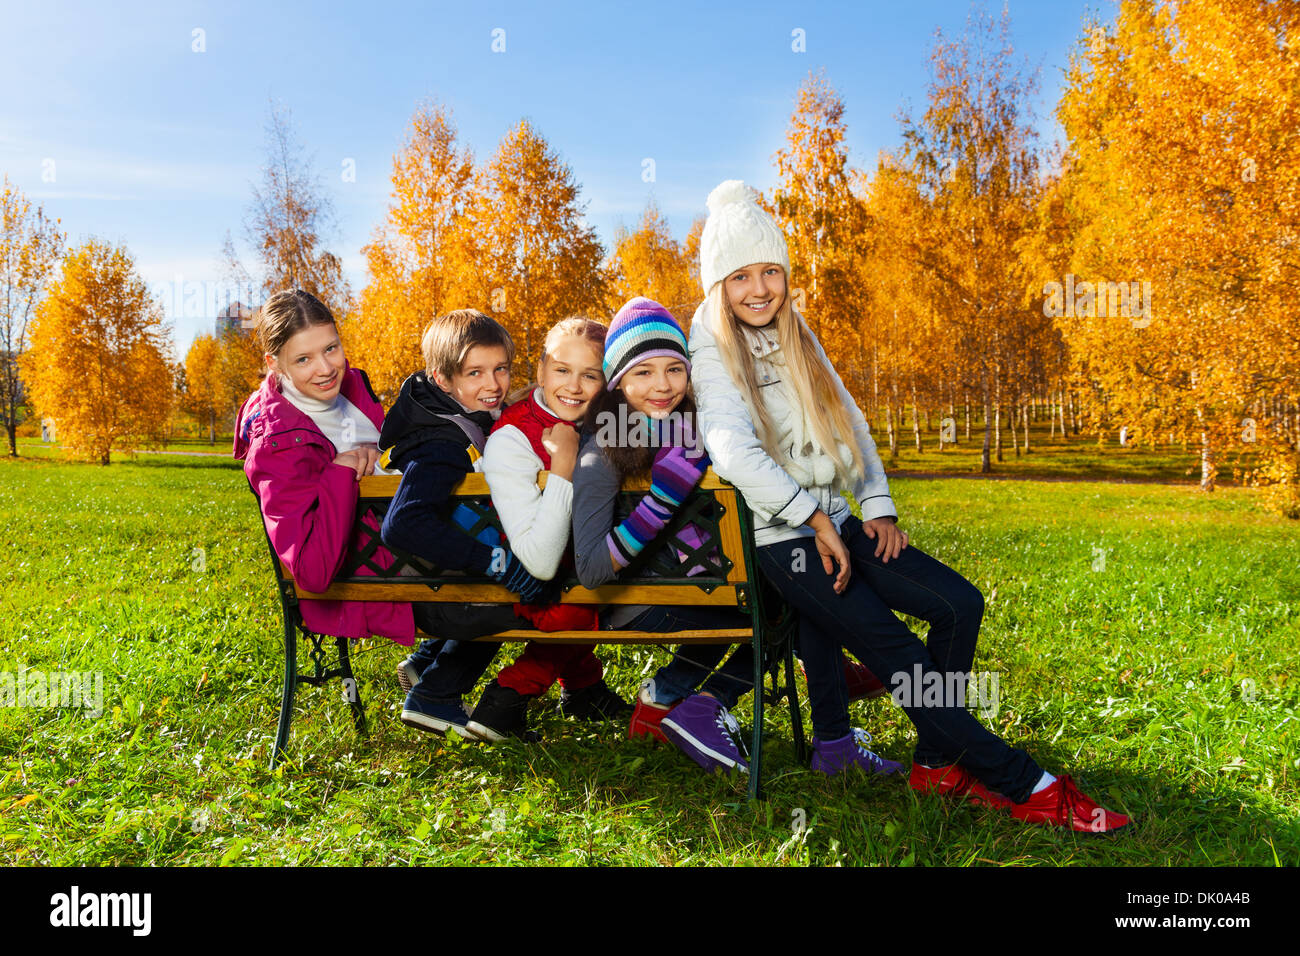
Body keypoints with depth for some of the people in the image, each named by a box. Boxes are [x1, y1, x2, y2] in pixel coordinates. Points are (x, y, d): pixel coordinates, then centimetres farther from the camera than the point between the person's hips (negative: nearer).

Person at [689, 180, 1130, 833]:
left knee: (959, 603, -9)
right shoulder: (711, 355, -6)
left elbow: (848, 420, 17)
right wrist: (814, 518, -19)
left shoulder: (797, 337, 15)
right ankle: (1023, 785, -12)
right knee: (894, 649, -18)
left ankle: (938, 762, 2)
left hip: (834, 521, 7)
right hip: (777, 535, -7)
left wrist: (877, 506, 5)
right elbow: (733, 454, -21)